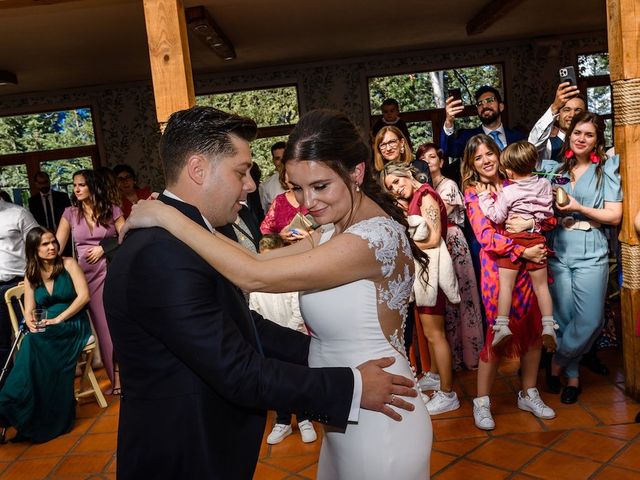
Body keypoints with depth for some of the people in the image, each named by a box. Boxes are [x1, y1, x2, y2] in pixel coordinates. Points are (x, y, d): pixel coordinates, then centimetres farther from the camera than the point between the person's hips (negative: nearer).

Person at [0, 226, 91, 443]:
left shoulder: (69, 264, 2)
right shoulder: (31, 276, 13)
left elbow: (84, 295, -9)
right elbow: (29, 311, 11)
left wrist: (59, 319, -17)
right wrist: (31, 323, -13)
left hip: (72, 326, -3)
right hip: (44, 333, 3)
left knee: (36, 344, -33)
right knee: (32, 346, -32)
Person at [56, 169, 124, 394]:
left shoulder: (112, 210, 2)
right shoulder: (70, 213, 6)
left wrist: (104, 248, -12)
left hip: (113, 271, -1)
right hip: (88, 274, 1)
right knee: (102, 325, 3)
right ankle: (115, 376, 13)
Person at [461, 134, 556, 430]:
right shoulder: (473, 194, 0)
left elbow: (550, 218, 6)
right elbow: (486, 236, -11)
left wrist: (529, 222, -15)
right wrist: (523, 252, -18)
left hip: (529, 264, 4)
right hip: (498, 266, -4)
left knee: (533, 328, 9)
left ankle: (529, 394, 27)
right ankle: (482, 402, 12)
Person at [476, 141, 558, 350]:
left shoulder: (507, 192, -12)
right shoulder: (545, 185, 2)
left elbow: (496, 217, -7)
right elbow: (548, 213, 7)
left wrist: (484, 196, -1)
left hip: (512, 239, -4)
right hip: (536, 238, 4)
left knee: (506, 283, 1)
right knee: (541, 285, 10)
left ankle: (502, 325, -5)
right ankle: (548, 326, 6)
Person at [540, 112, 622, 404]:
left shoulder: (606, 169, 4)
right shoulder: (554, 169, 12)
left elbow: (614, 216, -2)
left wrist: (579, 209, -12)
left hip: (591, 252, -2)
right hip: (558, 251, 2)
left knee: (589, 320, -8)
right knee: (563, 317, 4)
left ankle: (558, 362, 16)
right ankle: (572, 375, 22)